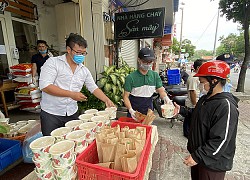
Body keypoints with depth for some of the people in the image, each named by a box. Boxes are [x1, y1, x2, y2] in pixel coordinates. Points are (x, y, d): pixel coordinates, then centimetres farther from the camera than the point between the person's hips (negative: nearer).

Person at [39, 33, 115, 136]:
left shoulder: (84, 70, 6)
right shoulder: (53, 62, -8)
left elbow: (94, 88, 10)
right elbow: (45, 86, -18)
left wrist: (107, 100, -2)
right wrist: (71, 94, -20)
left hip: (72, 114, 4)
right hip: (51, 114, -4)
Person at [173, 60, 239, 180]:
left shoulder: (226, 106, -27)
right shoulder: (205, 98, 1)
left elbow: (220, 141, -28)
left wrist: (198, 156, -25)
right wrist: (181, 110, 3)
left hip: (213, 163, -8)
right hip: (198, 154, 8)